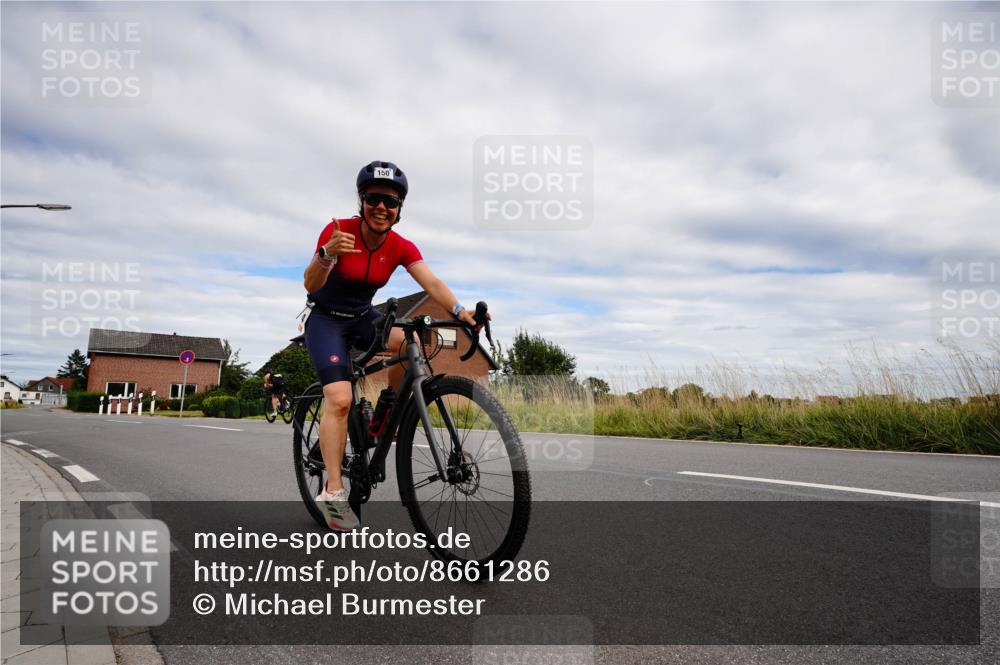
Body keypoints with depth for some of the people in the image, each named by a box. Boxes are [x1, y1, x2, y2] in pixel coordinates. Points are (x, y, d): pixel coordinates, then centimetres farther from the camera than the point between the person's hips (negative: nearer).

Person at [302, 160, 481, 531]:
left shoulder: (401, 247, -10)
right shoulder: (339, 230, -19)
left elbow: (431, 283, -22)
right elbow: (310, 284, -26)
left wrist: (459, 311, -42)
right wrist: (328, 254, -47)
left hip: (363, 317, 4)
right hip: (325, 319, -3)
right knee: (340, 399, -22)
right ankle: (333, 492, -15)